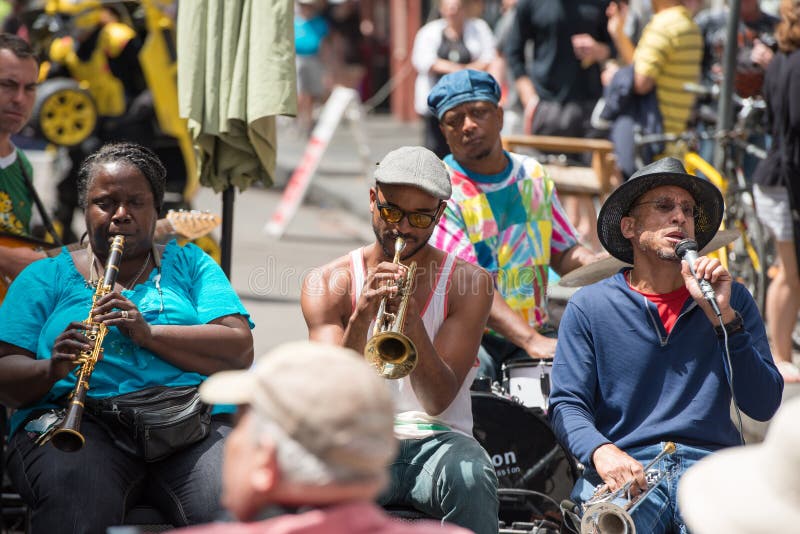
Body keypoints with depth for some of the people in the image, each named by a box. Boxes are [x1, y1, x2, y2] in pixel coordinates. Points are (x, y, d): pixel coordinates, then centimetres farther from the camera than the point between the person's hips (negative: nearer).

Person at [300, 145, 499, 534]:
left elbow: (438, 401, -6)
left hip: (437, 439, 1)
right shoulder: (327, 285, 6)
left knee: (470, 478, -36)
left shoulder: (468, 283, 4)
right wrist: (360, 318, -22)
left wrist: (412, 319, -22)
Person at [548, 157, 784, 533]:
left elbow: (763, 407, 4)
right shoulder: (589, 306, 11)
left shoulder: (732, 299, 15)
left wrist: (722, 316, -6)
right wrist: (602, 452, -19)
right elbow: (566, 405, 3)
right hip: (626, 467, -1)